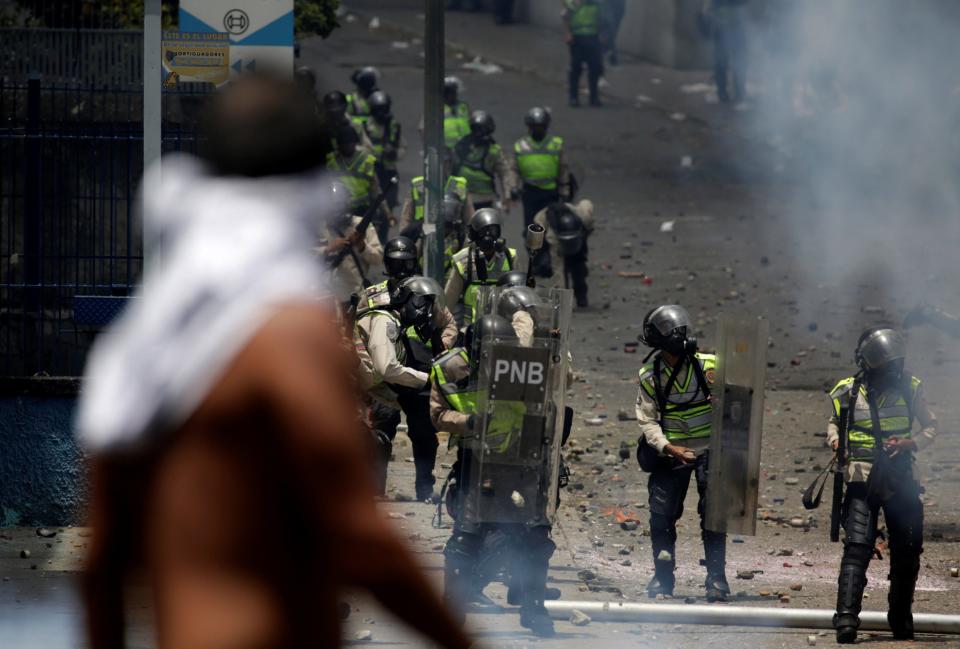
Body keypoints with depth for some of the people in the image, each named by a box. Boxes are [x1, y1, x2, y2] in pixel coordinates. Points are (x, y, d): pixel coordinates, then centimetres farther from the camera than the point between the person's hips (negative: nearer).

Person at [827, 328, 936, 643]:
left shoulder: (909, 389, 1)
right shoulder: (848, 393, -2)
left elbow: (931, 427, 10)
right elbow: (833, 422, 18)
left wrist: (910, 444, -9)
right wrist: (836, 441, -4)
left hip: (901, 483, 3)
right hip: (863, 484, -3)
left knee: (907, 552, 9)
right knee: (858, 546, -17)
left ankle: (901, 618, 27)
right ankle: (846, 619, -23)